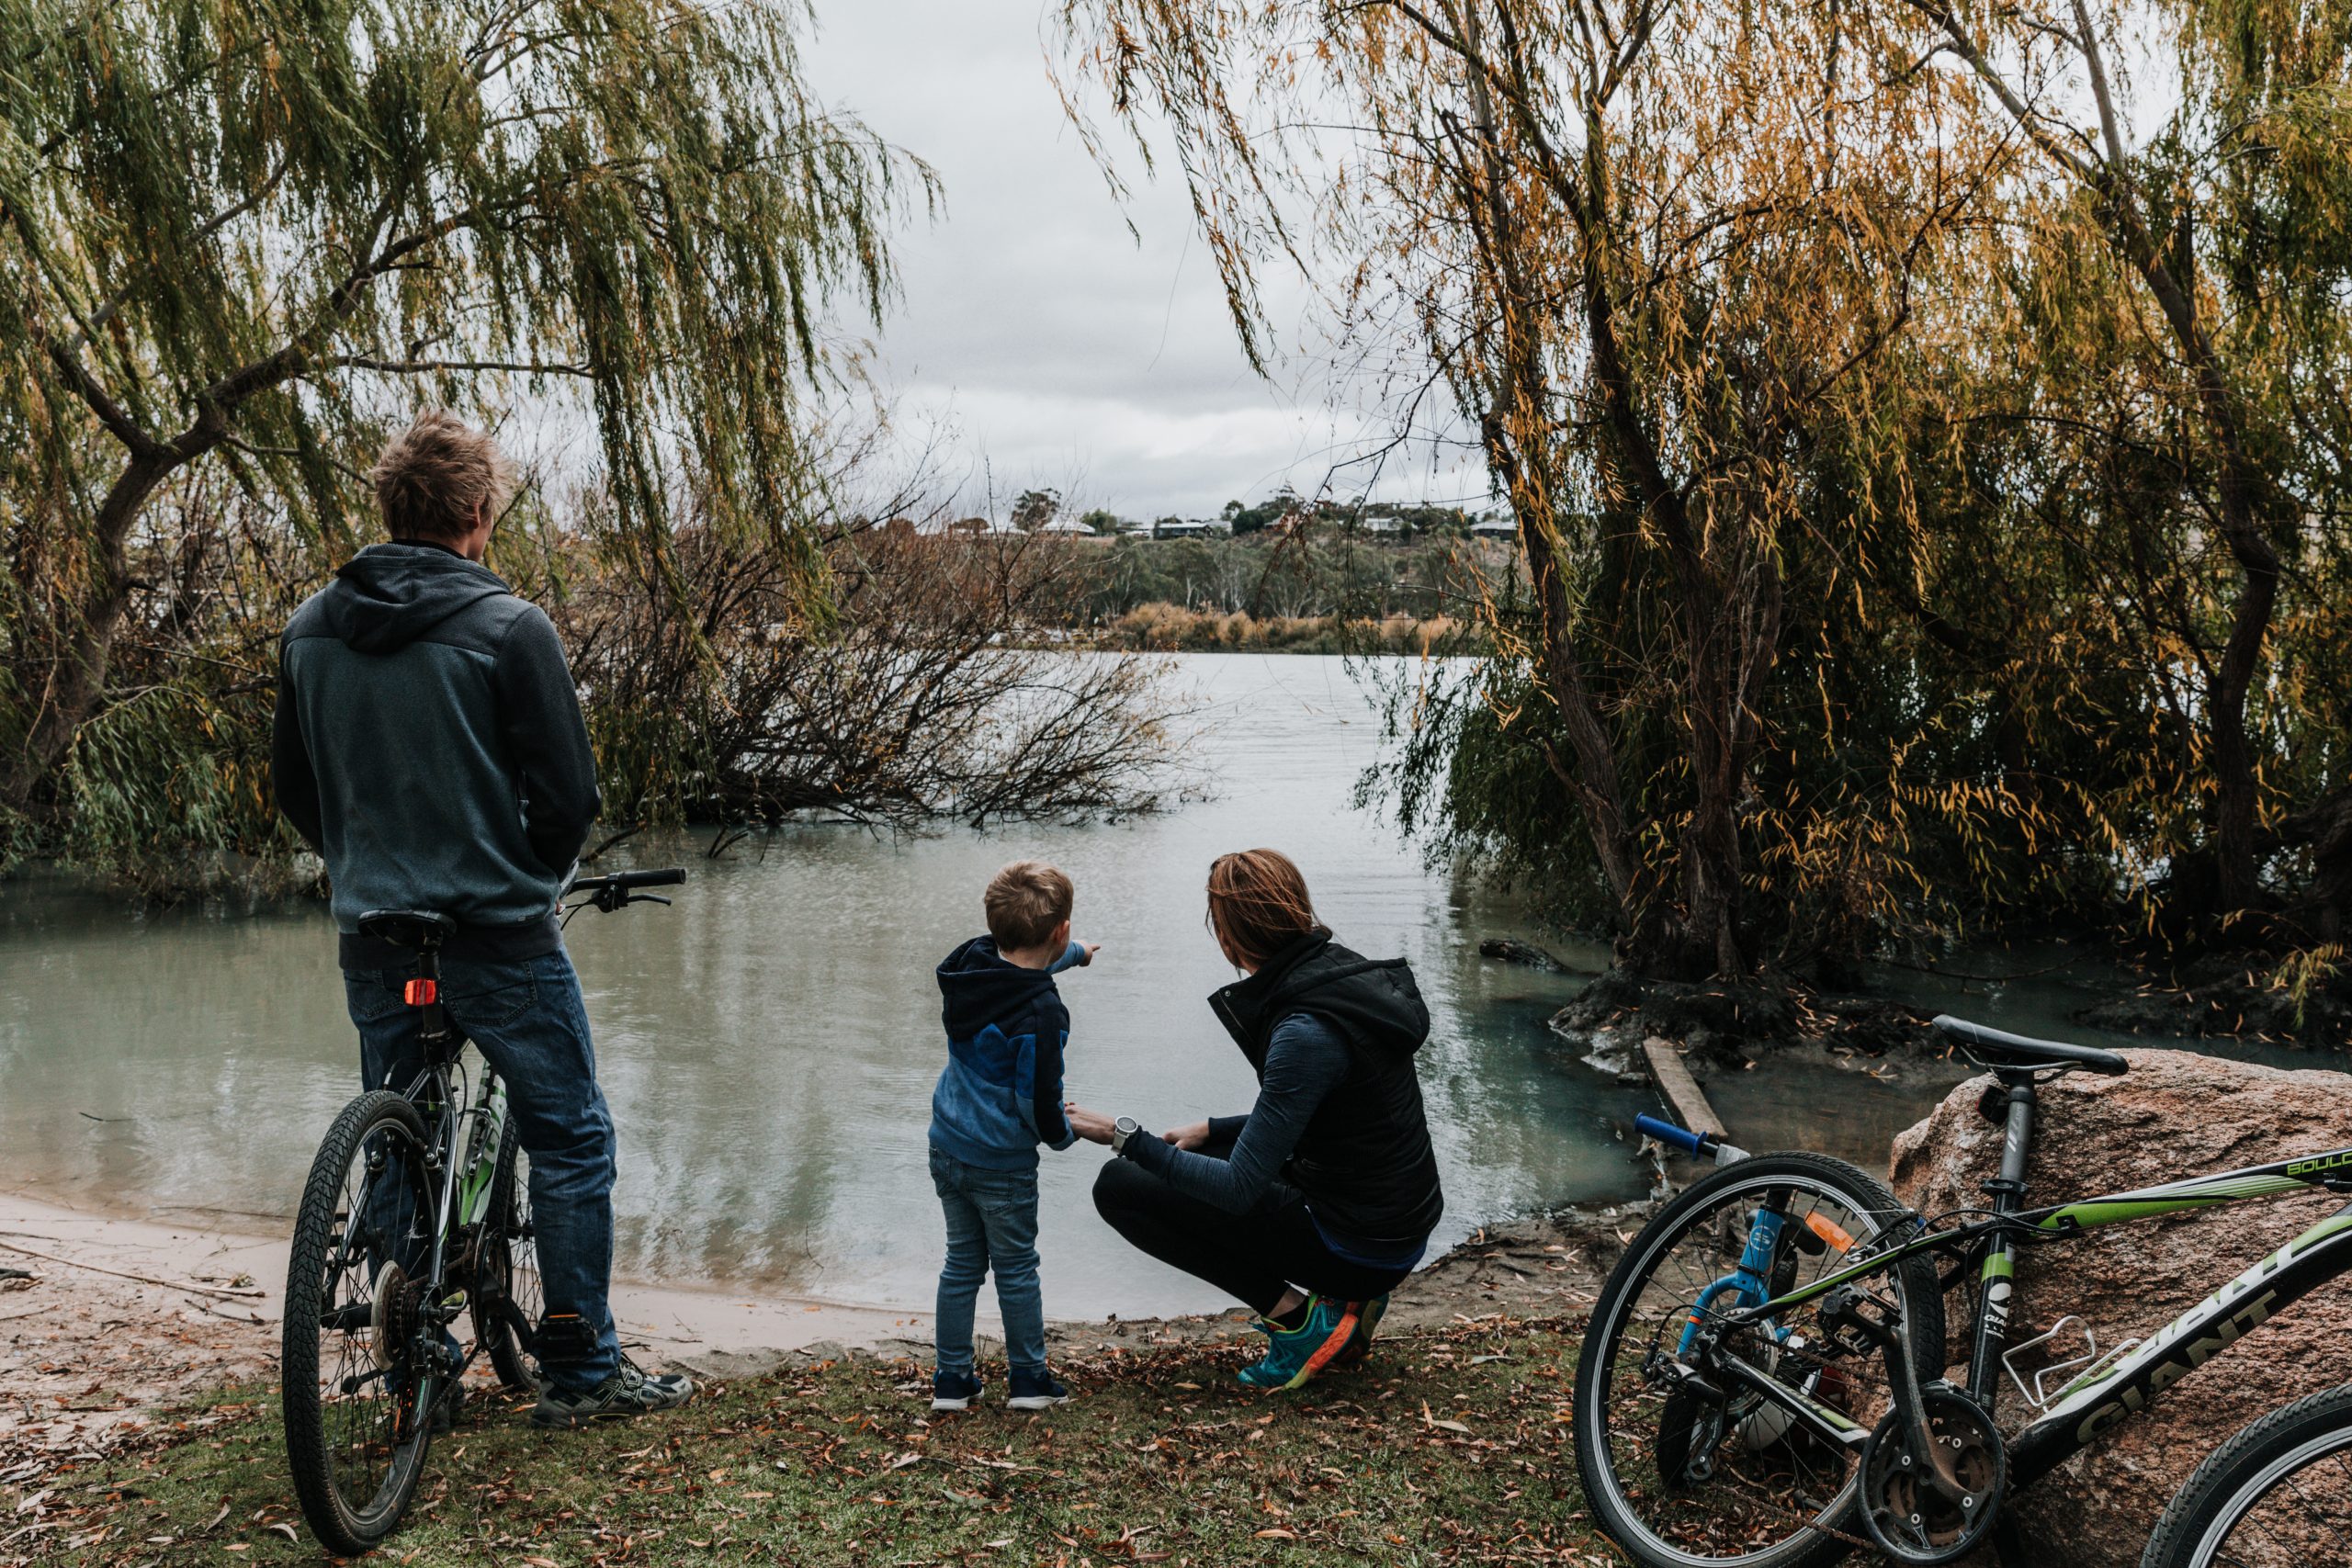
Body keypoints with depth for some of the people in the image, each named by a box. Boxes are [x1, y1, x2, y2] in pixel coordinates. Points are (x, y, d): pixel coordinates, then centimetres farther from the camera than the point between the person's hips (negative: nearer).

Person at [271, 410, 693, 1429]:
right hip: (497, 932, -5)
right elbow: (569, 793, -11)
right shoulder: (507, 628, -12)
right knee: (570, 1140, 7)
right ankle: (581, 1372, 10)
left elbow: (293, 788, 14)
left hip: (371, 933, 6)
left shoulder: (309, 629, 5)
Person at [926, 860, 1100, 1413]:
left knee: (963, 1262, 16)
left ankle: (951, 1379, 22)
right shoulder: (1042, 1011, -24)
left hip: (947, 1147, 7)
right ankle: (1028, 1379, 21)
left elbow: (1020, 963, 22)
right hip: (1001, 1163, -7)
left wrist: (1074, 954, 39)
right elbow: (1038, 1099, -20)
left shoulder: (972, 964, -2)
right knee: (1016, 1269, 9)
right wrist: (1062, 1135, 1)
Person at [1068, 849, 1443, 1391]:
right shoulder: (1344, 972, 3)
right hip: (1399, 1229, 9)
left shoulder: (1307, 1031, -25)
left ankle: (1298, 1318, -4)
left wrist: (1125, 1137, -14)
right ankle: (1345, 1301, 14)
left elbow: (1238, 1189, -22)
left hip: (1360, 1248, -9)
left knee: (1120, 1186, -5)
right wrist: (1211, 1131, 16)